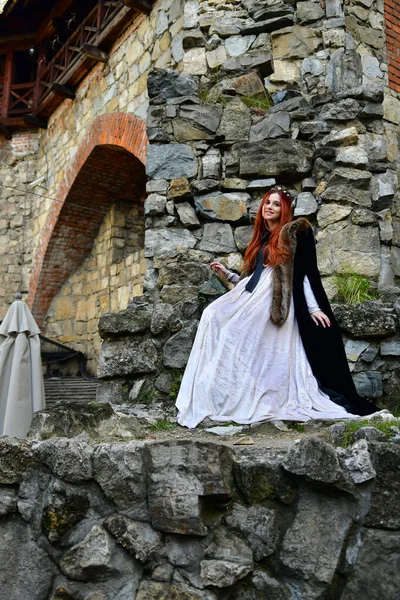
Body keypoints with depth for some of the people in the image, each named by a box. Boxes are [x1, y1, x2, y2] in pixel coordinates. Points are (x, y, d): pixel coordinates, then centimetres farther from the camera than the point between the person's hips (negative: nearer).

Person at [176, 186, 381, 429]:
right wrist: (226, 273, 17)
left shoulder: (294, 232, 3)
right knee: (213, 315, -13)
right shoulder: (261, 238, 24)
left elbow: (304, 273, -2)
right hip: (252, 294, 7)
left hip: (274, 299, -7)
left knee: (234, 330, -24)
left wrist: (313, 308, -8)